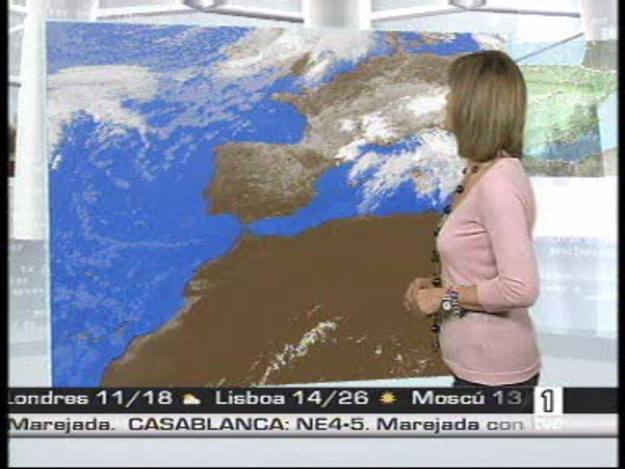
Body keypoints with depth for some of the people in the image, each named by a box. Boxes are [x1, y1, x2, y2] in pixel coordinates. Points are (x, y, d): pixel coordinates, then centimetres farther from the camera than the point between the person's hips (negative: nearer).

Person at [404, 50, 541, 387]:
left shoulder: (498, 184, -23)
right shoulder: (478, 174, 6)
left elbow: (521, 288, -27)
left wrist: (446, 297, -18)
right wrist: (436, 285, 3)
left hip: (492, 372, -9)